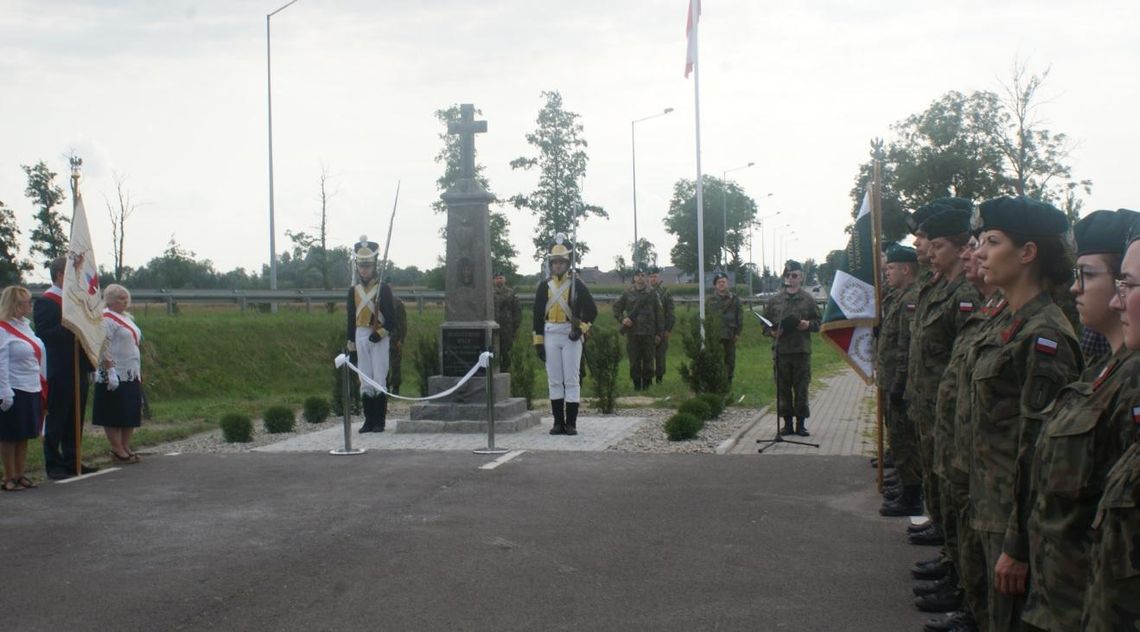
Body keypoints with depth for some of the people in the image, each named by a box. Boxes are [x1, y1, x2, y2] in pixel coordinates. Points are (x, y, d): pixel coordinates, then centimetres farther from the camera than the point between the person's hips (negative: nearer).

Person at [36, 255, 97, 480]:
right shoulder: (45, 302, -11)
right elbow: (44, 334, -22)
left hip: (78, 371, 8)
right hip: (59, 374, -8)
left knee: (75, 419, 13)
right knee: (55, 420, 0)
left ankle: (72, 461, 21)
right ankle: (53, 464, 7)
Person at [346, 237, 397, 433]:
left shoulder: (383, 289, -3)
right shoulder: (354, 290, 9)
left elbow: (392, 318, -5)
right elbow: (351, 318, 13)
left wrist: (380, 333, -16)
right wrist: (351, 343, 10)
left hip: (380, 338, -4)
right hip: (361, 337, 4)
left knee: (380, 379, -5)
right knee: (365, 381, 5)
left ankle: (380, 421, -1)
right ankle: (369, 420, 9)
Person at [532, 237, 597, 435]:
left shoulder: (576, 284, 1)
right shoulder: (544, 286, 7)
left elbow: (592, 310, 2)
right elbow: (538, 315, 8)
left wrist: (581, 328, -11)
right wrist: (538, 341, 3)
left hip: (571, 336, -3)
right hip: (551, 335, 3)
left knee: (571, 380, -2)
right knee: (554, 380, 4)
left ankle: (571, 423, 1)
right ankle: (558, 423, 10)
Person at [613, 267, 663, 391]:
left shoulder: (652, 293, 5)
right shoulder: (628, 292, 6)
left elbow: (659, 314, 6)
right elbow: (616, 307, 13)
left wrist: (659, 333, 2)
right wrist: (622, 319, -5)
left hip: (649, 333, -1)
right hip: (632, 332, 1)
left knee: (648, 359, 1)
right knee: (634, 360, 2)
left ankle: (647, 383, 8)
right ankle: (636, 383, 10)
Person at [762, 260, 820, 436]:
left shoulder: (808, 299, 6)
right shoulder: (775, 300, 10)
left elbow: (818, 323, 9)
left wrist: (808, 324, -11)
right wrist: (771, 332, -4)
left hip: (802, 350, -2)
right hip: (780, 349, 2)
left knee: (801, 388, 0)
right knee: (783, 388, 3)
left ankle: (801, 423, 8)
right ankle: (787, 423, 11)